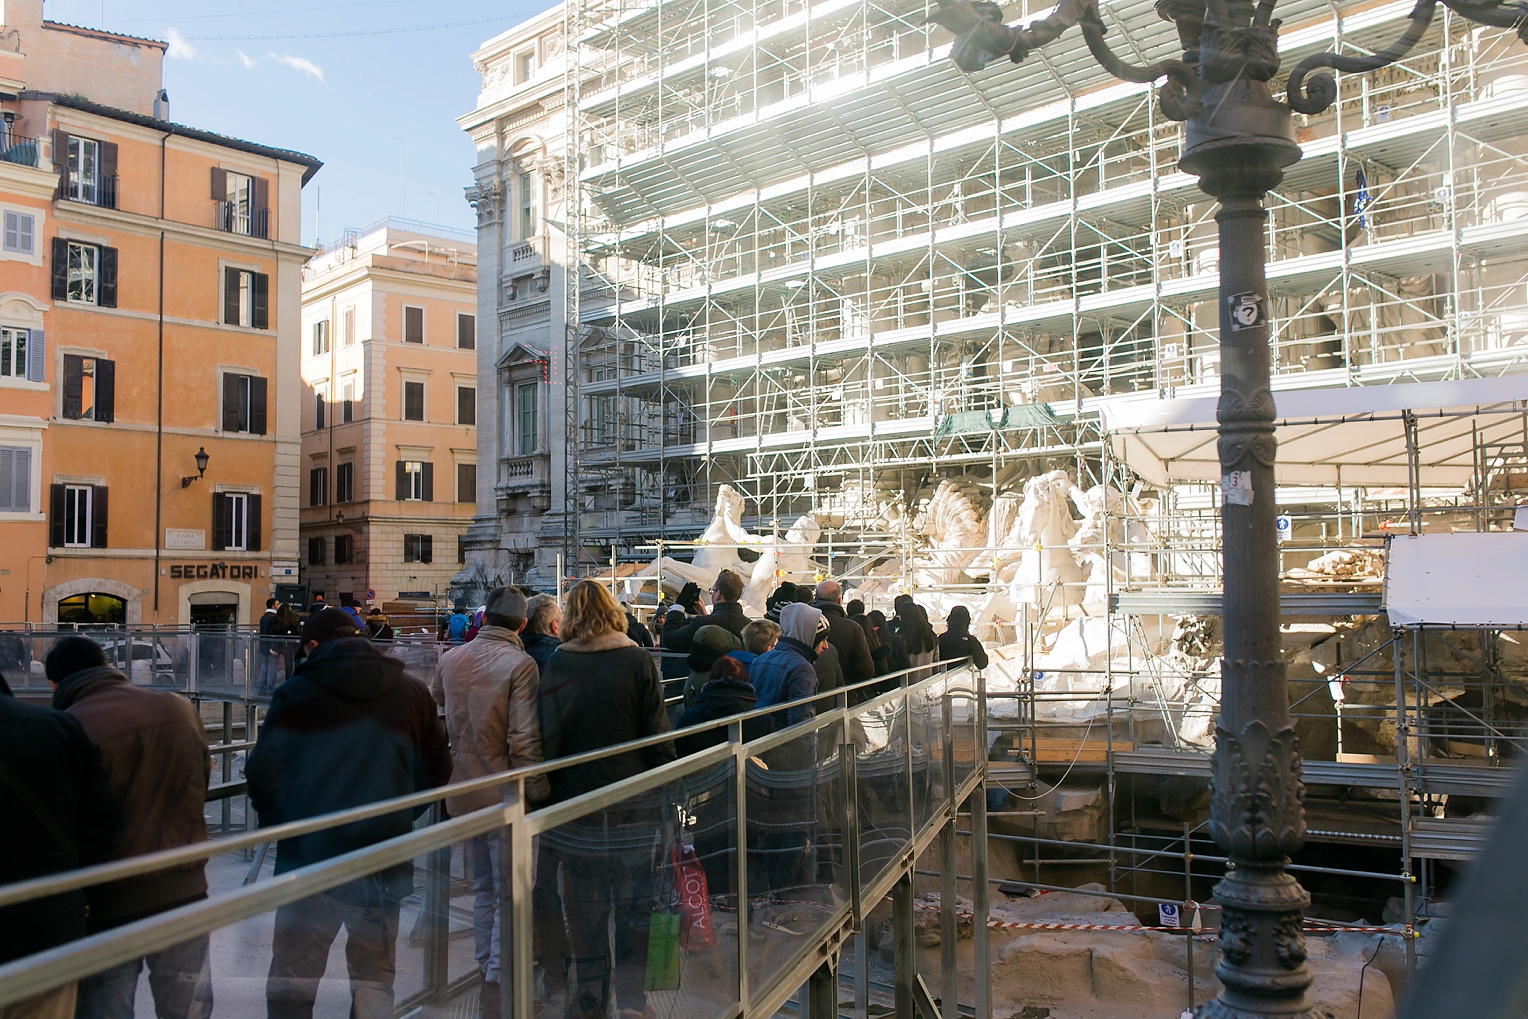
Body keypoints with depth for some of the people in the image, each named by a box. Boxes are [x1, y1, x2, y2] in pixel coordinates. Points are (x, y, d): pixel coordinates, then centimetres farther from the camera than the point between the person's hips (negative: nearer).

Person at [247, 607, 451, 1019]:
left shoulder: (294, 694, -5)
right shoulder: (412, 693, 2)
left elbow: (263, 773, -9)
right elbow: (437, 769, 4)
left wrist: (284, 828, 7)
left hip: (309, 859, -2)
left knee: (291, 984, 11)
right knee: (375, 979, 15)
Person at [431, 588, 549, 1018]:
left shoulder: (451, 659, 2)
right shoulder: (520, 665, -17)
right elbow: (524, 740, -20)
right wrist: (538, 791, -11)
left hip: (464, 793, 6)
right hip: (504, 795, -6)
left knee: (483, 888, 20)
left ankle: (485, 969, 29)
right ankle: (497, 984, 5)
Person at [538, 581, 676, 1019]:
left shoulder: (558, 665, -4)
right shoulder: (638, 660, -6)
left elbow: (547, 738, -3)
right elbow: (658, 735, -6)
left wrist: (551, 793, 4)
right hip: (634, 800, -1)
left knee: (586, 905, 11)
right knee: (634, 901, 10)